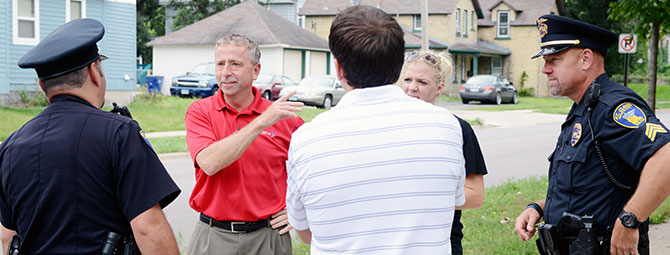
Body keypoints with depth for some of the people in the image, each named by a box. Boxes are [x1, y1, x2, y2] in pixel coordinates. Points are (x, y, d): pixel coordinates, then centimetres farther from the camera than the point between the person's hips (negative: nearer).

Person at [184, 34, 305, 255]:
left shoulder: (282, 115, -1)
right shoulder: (200, 111, -2)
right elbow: (209, 163, -20)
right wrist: (261, 122, -21)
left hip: (268, 236, 0)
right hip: (213, 236, 0)